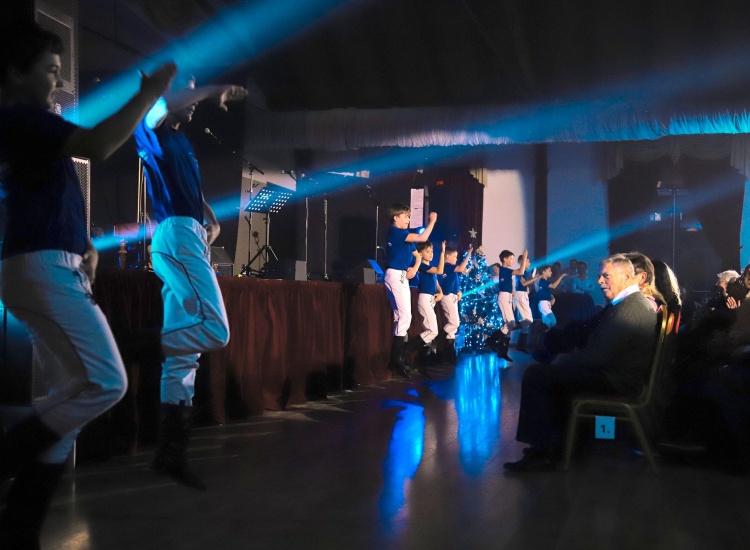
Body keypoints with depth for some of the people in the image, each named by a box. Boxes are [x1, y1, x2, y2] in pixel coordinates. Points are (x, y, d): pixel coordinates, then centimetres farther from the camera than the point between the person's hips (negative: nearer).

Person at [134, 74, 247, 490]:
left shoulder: (180, 143, 27)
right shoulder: (152, 133, 1)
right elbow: (163, 105, -22)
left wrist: (212, 222, 14)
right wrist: (214, 91, -9)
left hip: (189, 236, 9)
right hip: (177, 234, -9)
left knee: (183, 349, 4)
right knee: (215, 331, -20)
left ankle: (170, 455, 5)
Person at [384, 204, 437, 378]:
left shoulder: (405, 236, 18)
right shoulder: (395, 232, -11)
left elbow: (417, 255, 21)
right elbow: (422, 238, -19)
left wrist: (414, 269, 1)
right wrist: (432, 221, -8)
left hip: (403, 277, 10)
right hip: (395, 276, -10)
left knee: (402, 317, 9)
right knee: (404, 317, -13)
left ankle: (399, 359, 13)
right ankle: (396, 361, -12)